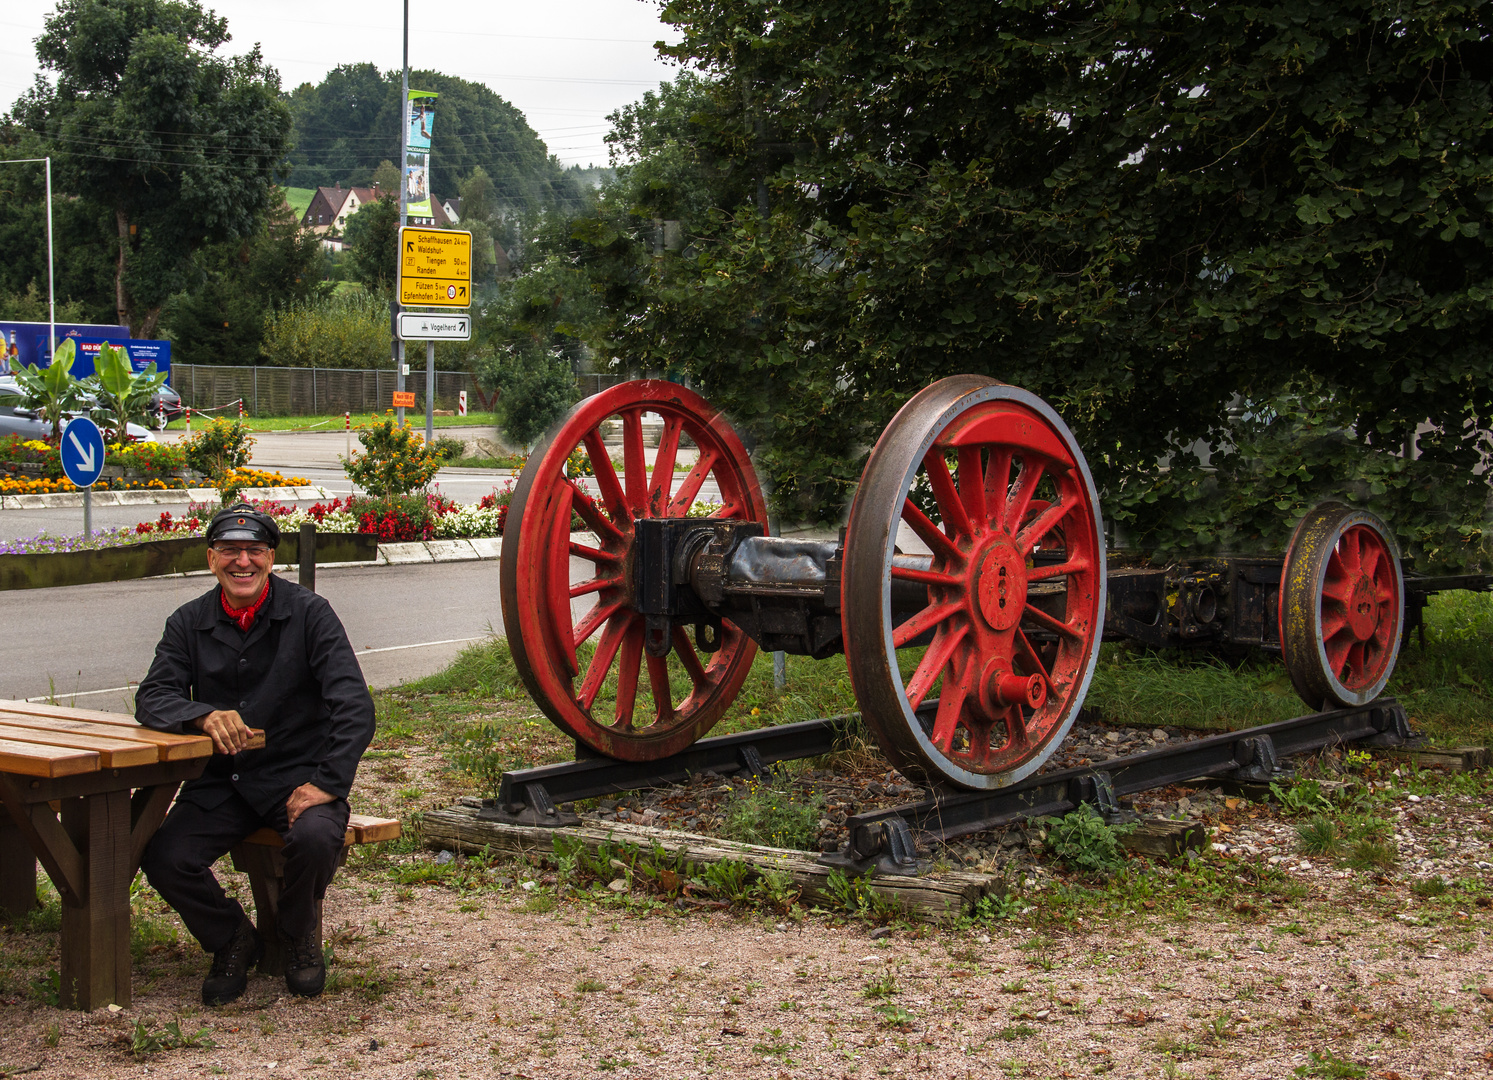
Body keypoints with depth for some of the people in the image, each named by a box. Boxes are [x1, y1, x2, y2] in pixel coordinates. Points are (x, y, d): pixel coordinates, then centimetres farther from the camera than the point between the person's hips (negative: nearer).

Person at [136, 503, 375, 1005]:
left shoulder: (309, 613, -3)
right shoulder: (189, 623, 7)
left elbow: (355, 707, -10)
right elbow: (152, 698, -1)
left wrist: (327, 784, -19)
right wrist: (204, 715, -22)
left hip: (296, 775, -3)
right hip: (220, 781, 3)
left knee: (315, 837, -34)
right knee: (163, 858, -23)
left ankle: (301, 935, 2)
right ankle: (232, 939, 9)